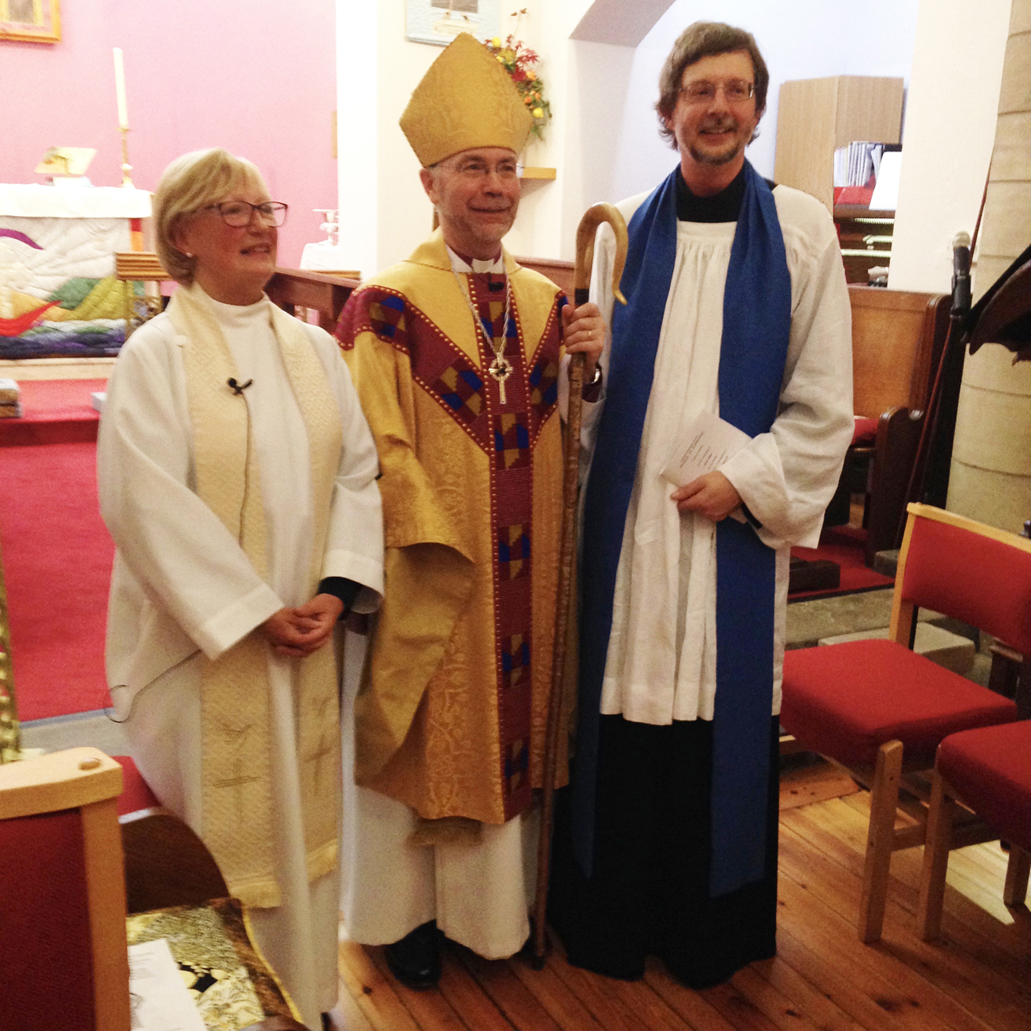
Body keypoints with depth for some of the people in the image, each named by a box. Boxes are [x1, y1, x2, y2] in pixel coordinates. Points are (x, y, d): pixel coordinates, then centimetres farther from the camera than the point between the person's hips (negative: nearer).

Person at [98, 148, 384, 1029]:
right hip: (206, 641, -5)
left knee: (304, 818, 14)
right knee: (219, 834, 4)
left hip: (306, 636, 5)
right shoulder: (156, 353, -6)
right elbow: (150, 502, -14)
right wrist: (252, 612, -15)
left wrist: (338, 587, -8)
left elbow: (358, 470, 5)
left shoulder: (313, 347, 10)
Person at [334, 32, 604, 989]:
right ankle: (408, 909, 33)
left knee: (512, 725, 17)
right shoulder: (388, 303, -11)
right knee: (423, 741, 10)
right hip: (429, 580, -5)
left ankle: (500, 899, 38)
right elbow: (376, 448, -16)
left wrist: (593, 363, -8)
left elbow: (564, 435, 10)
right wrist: (448, 551, -17)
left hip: (525, 575, 5)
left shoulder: (545, 300, 7)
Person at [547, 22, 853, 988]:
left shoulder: (801, 229, 0)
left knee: (720, 719, 7)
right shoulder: (625, 230, 6)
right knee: (620, 717, 7)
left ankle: (707, 926, 28)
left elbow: (823, 403, -1)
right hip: (627, 515, 2)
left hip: (733, 516, -1)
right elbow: (596, 384, 8)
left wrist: (746, 480, -10)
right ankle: (612, 916, 27)